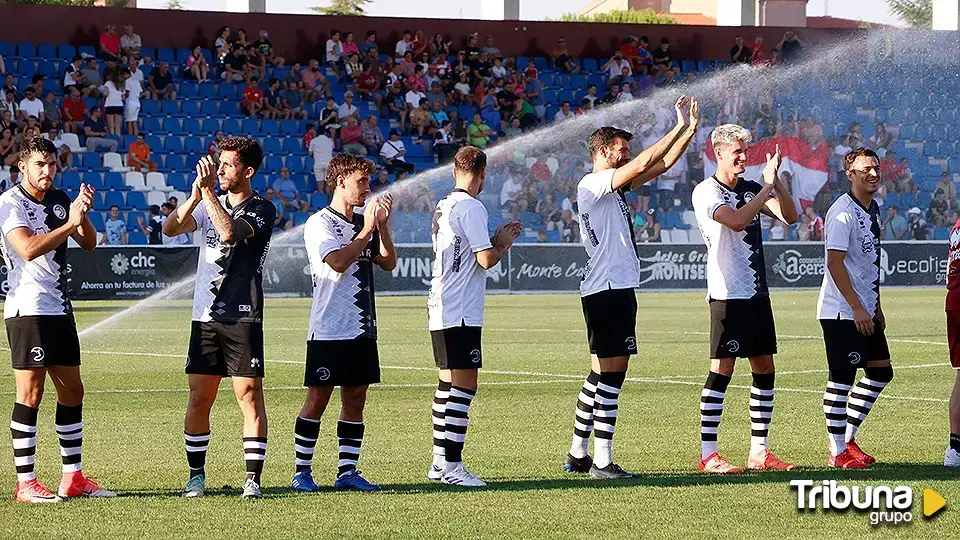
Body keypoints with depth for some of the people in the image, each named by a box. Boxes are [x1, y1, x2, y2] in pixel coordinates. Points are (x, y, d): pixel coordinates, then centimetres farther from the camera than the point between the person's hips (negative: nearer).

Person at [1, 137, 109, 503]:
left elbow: (89, 244, 11)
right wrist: (69, 224, -20)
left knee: (72, 392, 9)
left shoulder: (59, 200, 13)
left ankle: (73, 478, 16)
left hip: (60, 308, 8)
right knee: (30, 394, -8)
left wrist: (83, 215, -7)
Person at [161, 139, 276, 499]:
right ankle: (196, 475, 12)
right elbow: (170, 229, 2)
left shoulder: (261, 210, -3)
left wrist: (207, 192, -18)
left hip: (243, 317, -5)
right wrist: (196, 195, -13)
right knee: (199, 398, 4)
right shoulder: (211, 203, 14)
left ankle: (253, 479, -3)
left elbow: (230, 232, -21)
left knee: (249, 395, -7)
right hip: (205, 315, 5)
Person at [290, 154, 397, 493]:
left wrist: (382, 226, -3)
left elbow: (389, 263, 9)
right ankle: (302, 472, 2)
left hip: (362, 329, 7)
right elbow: (338, 262, -20)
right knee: (317, 399, -4)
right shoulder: (320, 223, -6)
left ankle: (347, 471, 9)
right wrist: (368, 229, -14)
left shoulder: (363, 223, 15)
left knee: (356, 399, 5)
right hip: (328, 330, -7)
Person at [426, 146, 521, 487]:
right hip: (461, 314, -10)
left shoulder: (443, 207, 15)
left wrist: (496, 239, 20)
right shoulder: (471, 208, -13)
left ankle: (440, 463, 17)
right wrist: (504, 243, 1)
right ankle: (452, 466, -12)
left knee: (448, 384, 14)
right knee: (463, 386, -9)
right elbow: (486, 259, -17)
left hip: (440, 310, 10)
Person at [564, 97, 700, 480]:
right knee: (611, 373, -11)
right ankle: (602, 461, -11)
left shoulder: (613, 186, 18)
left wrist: (690, 131, 11)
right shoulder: (592, 185, -10)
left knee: (602, 373, 14)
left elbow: (660, 165, 21)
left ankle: (578, 454, 19)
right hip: (607, 290, -11)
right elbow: (643, 165, -21)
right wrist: (679, 129, -14)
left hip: (618, 289, 11)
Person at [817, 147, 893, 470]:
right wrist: (857, 308, -23)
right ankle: (838, 452, 1)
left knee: (881, 372, 12)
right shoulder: (843, 213, -16)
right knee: (841, 379, -5)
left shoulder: (872, 209, 14)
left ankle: (848, 438, 22)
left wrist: (876, 307, 21)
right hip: (841, 311, -10)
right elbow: (835, 263, -21)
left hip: (865, 311, 10)